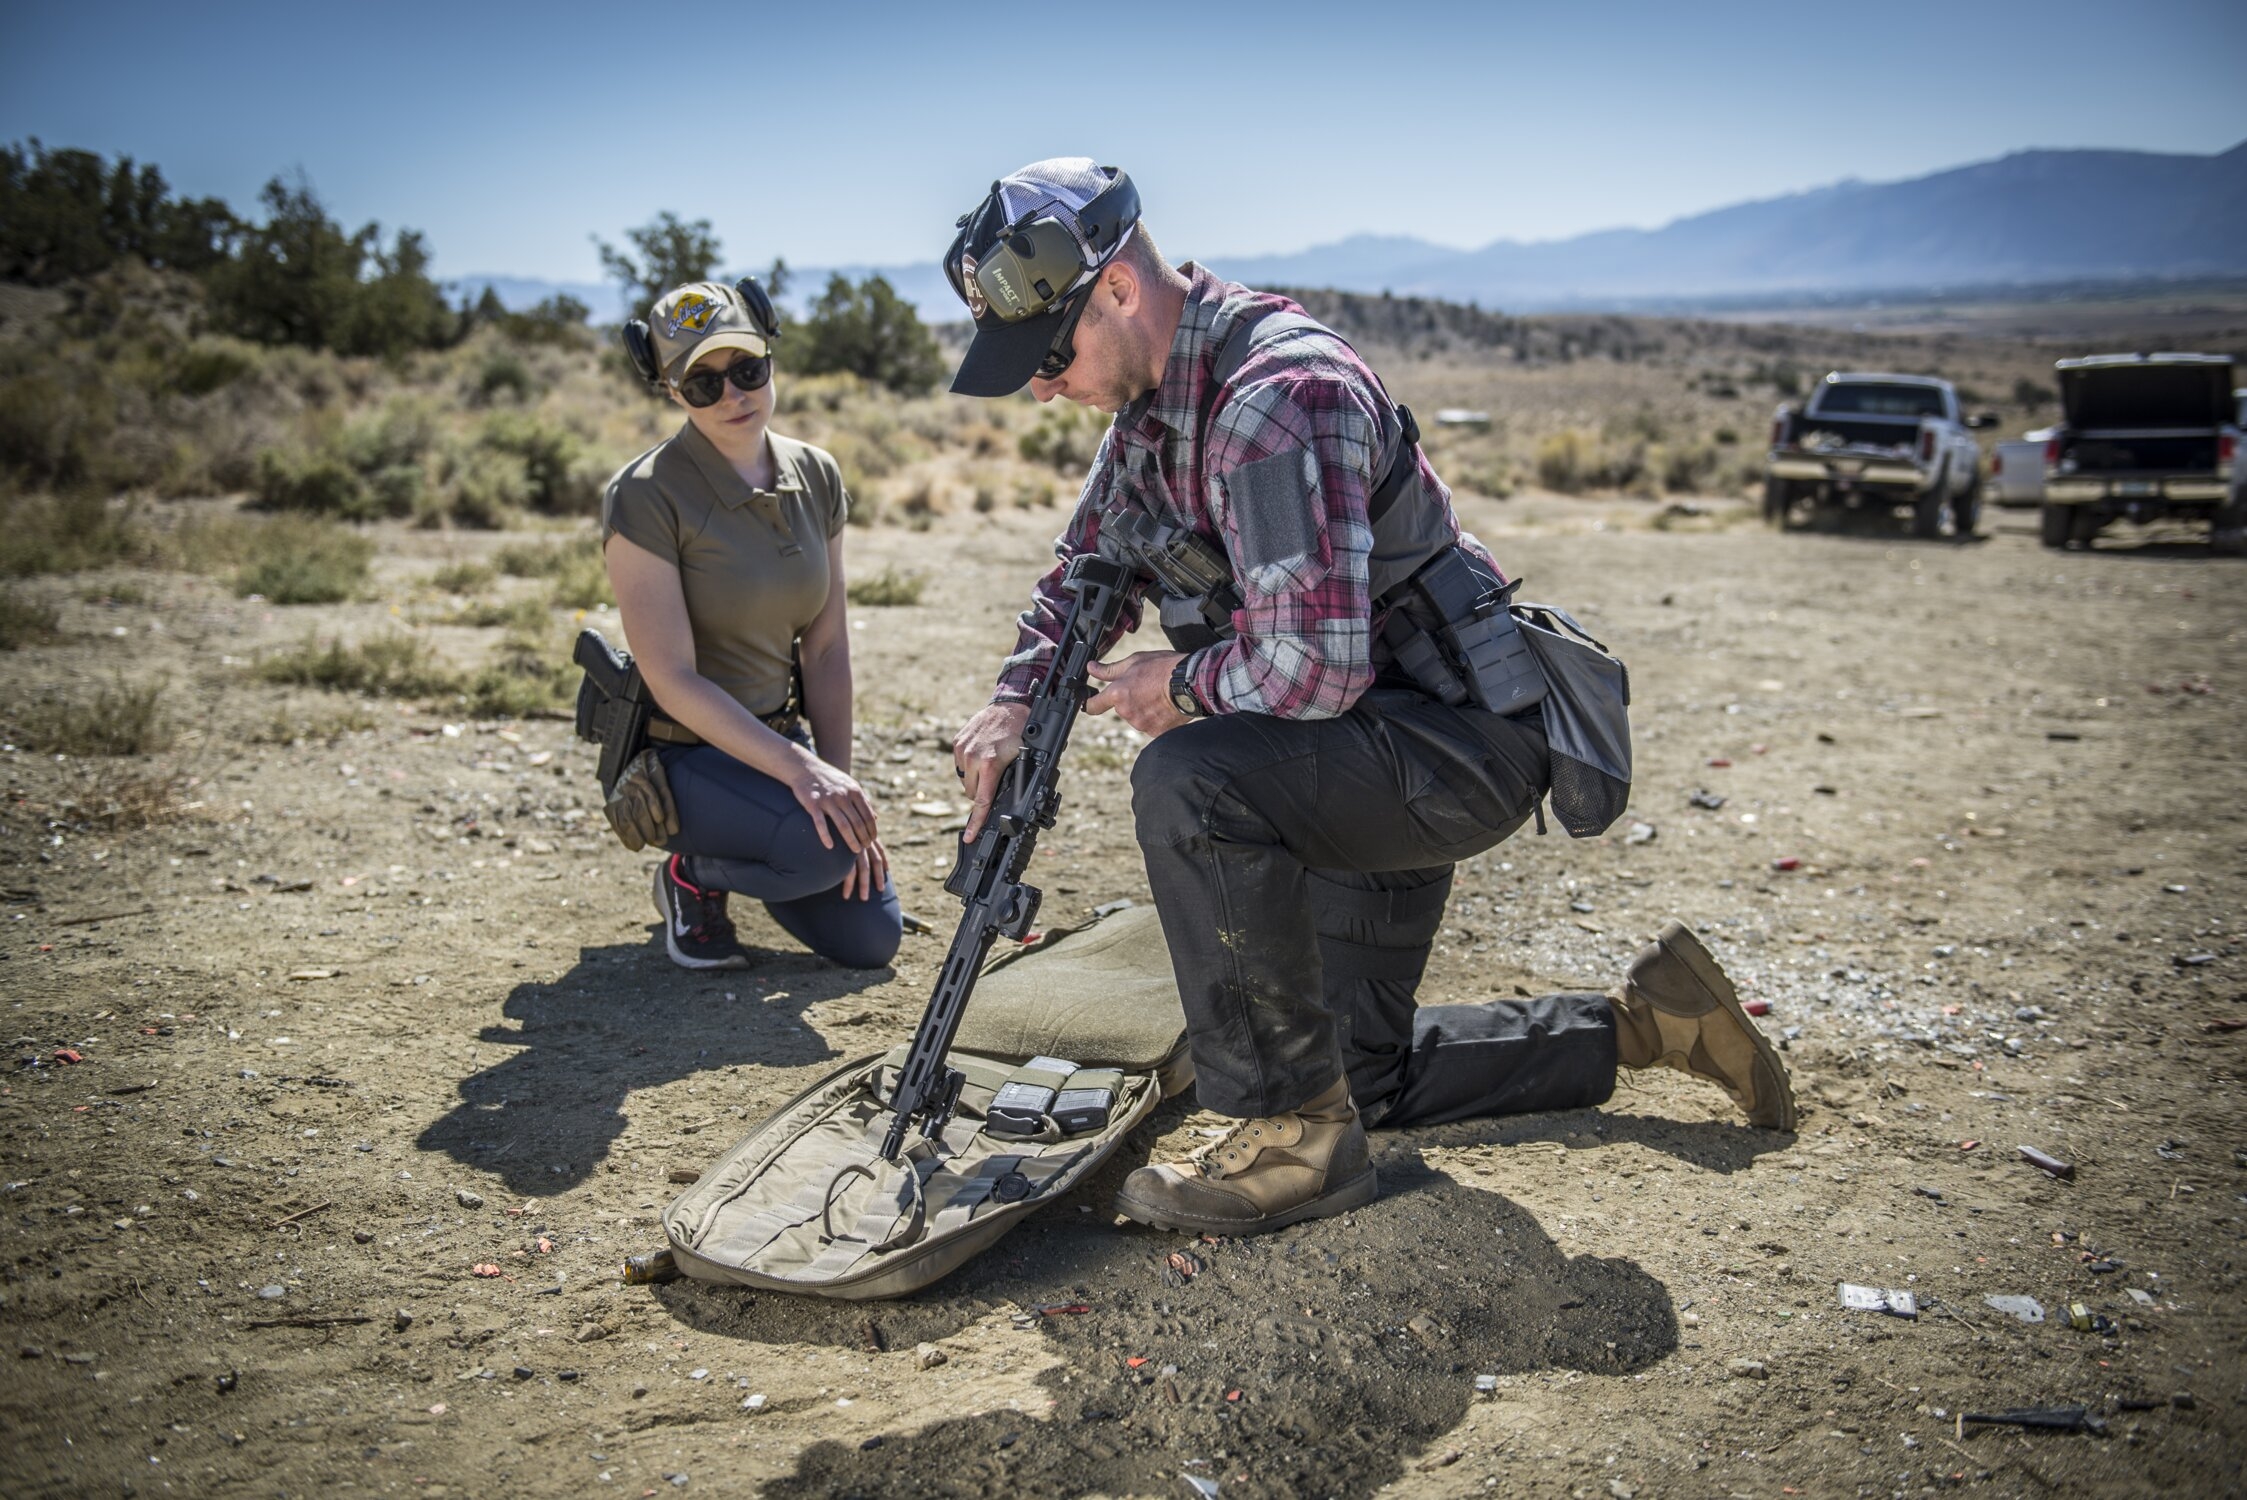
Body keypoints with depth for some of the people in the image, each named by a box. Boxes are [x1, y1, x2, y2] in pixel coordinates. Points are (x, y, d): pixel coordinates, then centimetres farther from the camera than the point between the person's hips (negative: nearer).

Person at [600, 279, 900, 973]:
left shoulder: (815, 477, -1)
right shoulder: (645, 496, -19)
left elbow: (827, 648, 1)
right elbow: (671, 680, -23)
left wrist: (840, 780, -7)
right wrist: (799, 767, -31)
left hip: (778, 731, 6)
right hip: (680, 752, -6)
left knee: (870, 938, 3)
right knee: (823, 843, -33)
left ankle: (735, 851, 28)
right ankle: (692, 873, 0)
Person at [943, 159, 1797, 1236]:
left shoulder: (1276, 391, -27)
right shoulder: (1152, 393, 3)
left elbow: (1316, 663, -36)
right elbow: (1088, 565, 17)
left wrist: (1182, 684, -16)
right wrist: (1017, 701, 0)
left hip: (1464, 742, -10)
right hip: (1368, 761, 10)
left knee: (1187, 785, -35)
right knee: (1358, 1071, 16)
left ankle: (1298, 1139, -19)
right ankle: (1642, 1021, 31)